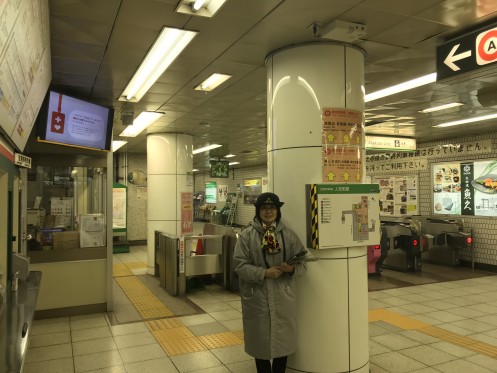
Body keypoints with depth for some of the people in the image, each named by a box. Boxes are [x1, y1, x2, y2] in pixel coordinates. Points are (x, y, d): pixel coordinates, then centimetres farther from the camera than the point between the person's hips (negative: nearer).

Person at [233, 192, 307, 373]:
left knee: (283, 340, 14)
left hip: (283, 296, 2)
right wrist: (264, 273, -19)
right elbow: (239, 264, -8)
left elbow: (302, 263, 3)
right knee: (261, 341, 11)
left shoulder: (289, 234, 3)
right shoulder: (246, 235, -3)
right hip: (257, 297, -2)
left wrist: (292, 268, -19)